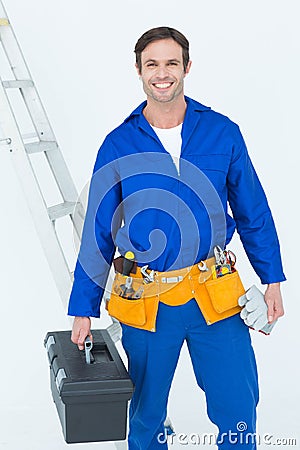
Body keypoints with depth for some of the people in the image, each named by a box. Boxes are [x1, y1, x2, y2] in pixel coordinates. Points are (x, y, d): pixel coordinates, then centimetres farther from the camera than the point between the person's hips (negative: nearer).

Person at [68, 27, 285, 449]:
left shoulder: (222, 133, -1)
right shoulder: (119, 145, -3)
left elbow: (254, 213, 7)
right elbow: (98, 233, 2)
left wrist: (272, 280, 7)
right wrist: (83, 308, 2)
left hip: (217, 297, 0)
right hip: (146, 301, 0)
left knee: (238, 408, 5)